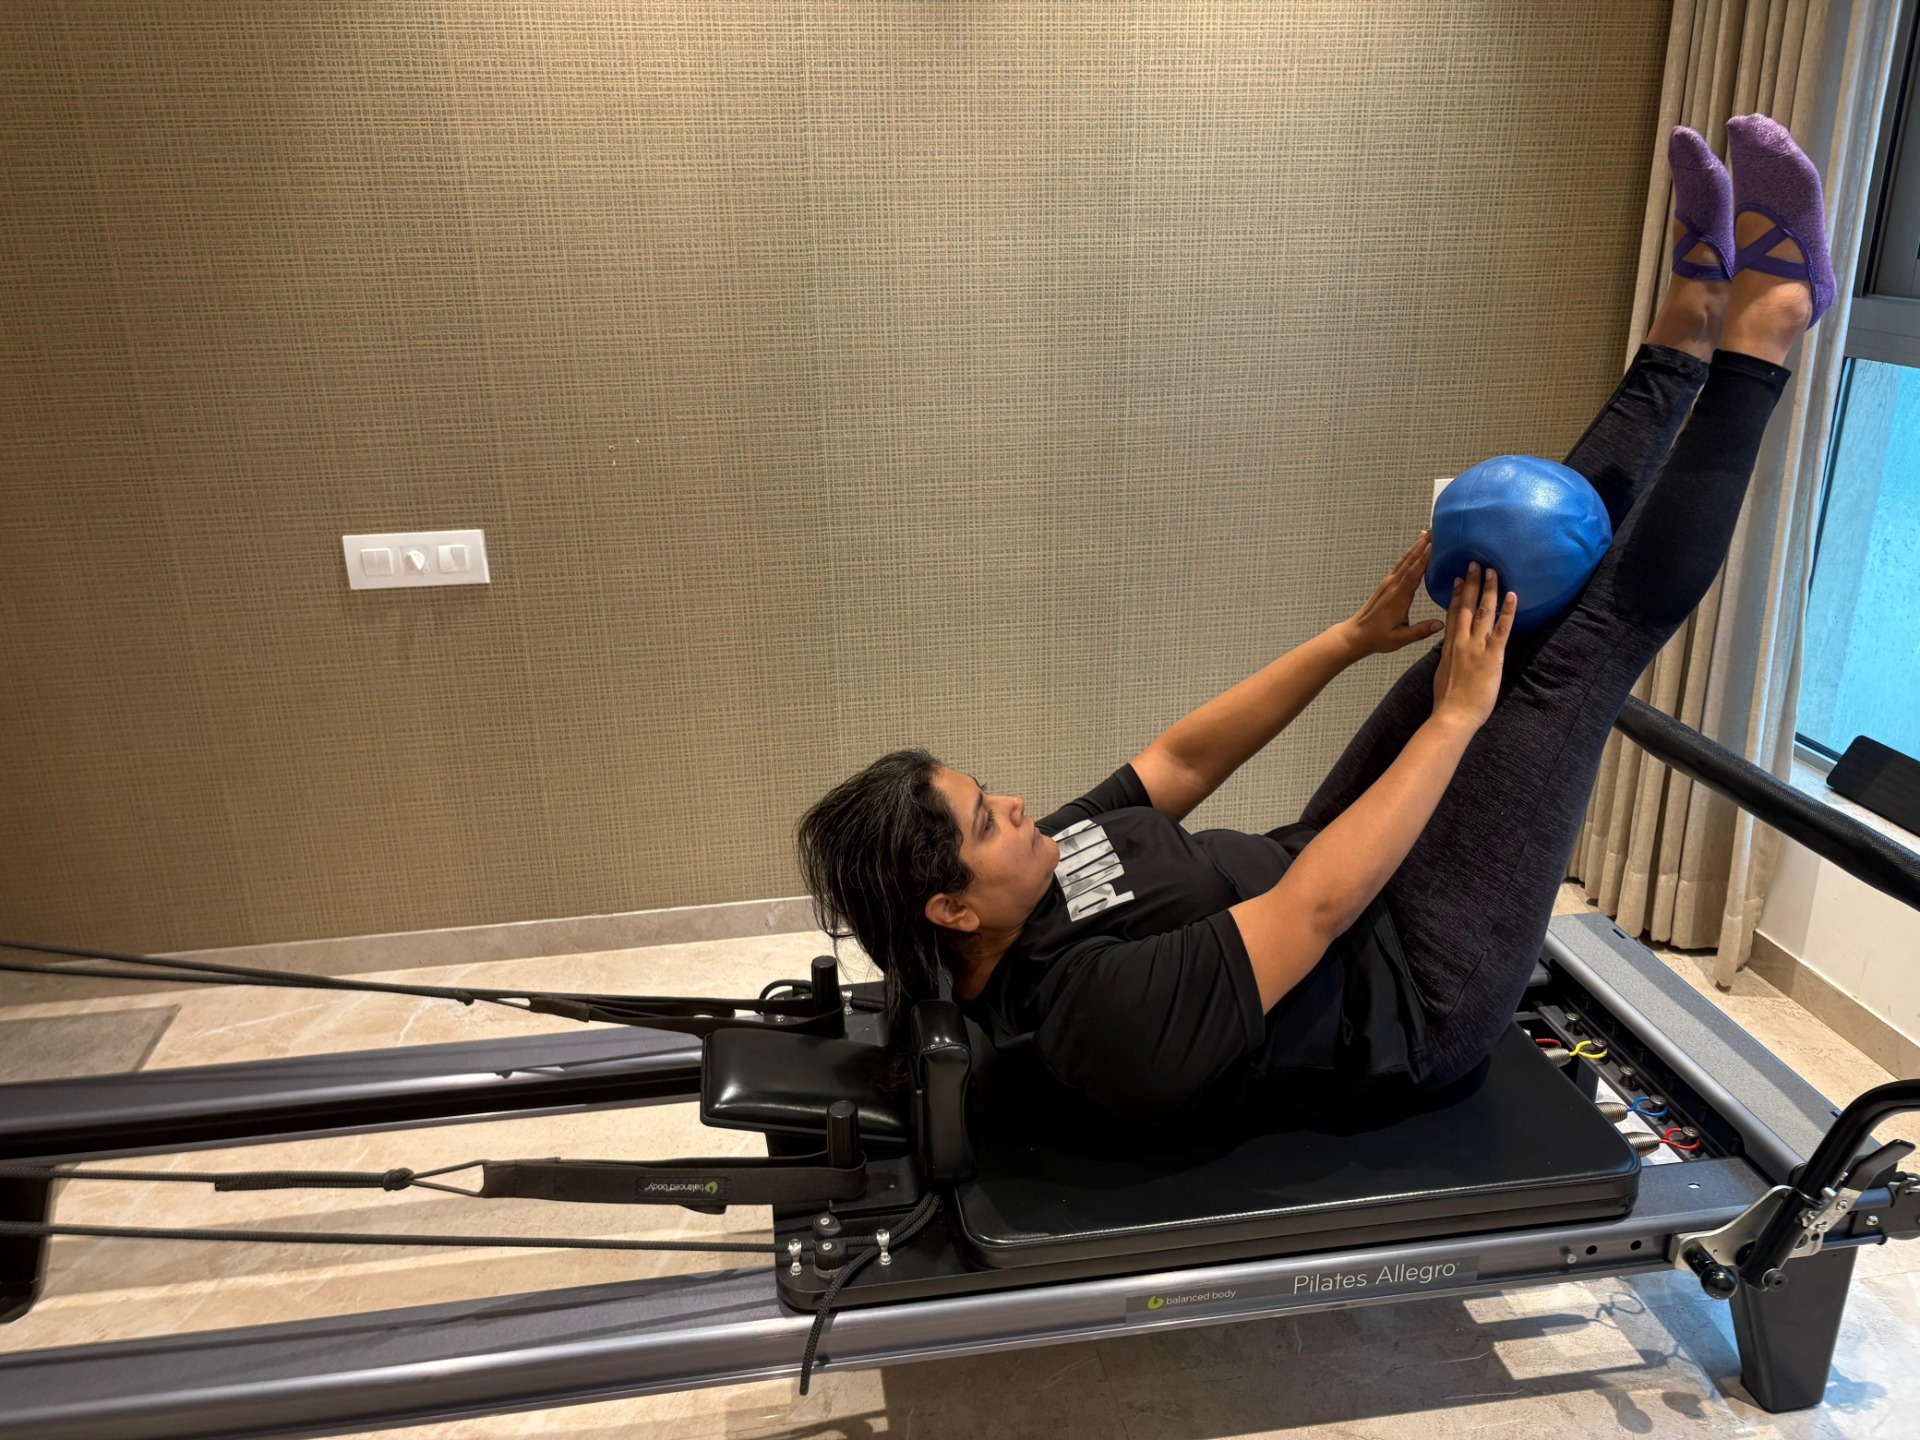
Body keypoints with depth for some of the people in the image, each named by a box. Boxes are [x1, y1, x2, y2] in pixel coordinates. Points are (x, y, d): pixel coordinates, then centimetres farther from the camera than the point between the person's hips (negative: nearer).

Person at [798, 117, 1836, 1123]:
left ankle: (1690, 323, 11)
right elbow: (1320, 907, -35)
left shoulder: (1030, 877, -9)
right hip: (1422, 979, -7)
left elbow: (1183, 758, -1)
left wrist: (1353, 638, -2)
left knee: (1515, 594, 0)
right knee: (1586, 637, -14)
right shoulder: (1098, 1011, -37)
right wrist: (1455, 717, -26)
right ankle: (1759, 330, 0)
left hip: (1308, 863, 8)